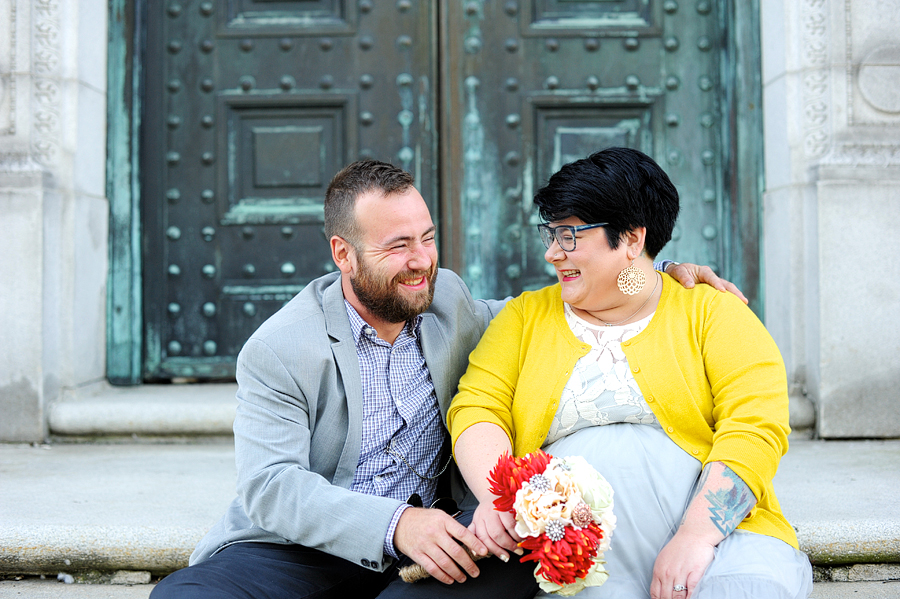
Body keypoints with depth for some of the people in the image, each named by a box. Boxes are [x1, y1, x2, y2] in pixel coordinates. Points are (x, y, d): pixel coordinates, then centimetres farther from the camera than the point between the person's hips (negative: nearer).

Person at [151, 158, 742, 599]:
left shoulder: (447, 301, 7)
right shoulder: (278, 352, -8)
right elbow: (270, 486, -16)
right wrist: (394, 524, -31)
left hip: (422, 544, 4)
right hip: (296, 548, -3)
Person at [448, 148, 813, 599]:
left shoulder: (713, 314, 8)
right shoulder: (526, 317, 17)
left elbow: (755, 427, -5)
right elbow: (476, 409, 6)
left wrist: (696, 537, -19)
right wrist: (496, 496, -16)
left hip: (717, 530, 0)